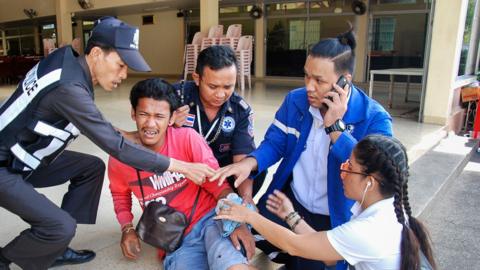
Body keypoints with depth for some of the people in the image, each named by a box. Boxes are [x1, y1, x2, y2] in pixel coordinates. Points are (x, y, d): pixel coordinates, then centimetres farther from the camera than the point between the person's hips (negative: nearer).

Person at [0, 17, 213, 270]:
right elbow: (116, 147, -29)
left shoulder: (70, 61, -6)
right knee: (61, 227, -18)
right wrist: (181, 166, -26)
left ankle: (54, 248, 14)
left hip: (24, 156, 9)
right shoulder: (68, 87, -30)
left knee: (92, 167, 7)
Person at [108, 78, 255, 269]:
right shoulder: (119, 156, -2)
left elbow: (217, 182, -9)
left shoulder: (188, 138, -9)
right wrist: (127, 228, 5)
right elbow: (120, 194, 19)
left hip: (211, 219, -2)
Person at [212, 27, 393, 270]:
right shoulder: (295, 100, -4)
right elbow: (274, 143, 0)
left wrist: (334, 125, -33)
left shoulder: (375, 118, -19)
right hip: (291, 201, 4)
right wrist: (249, 162, -22)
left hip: (337, 219, -3)